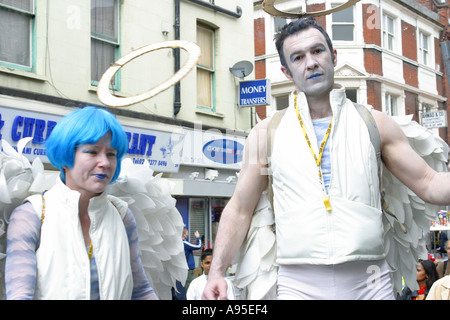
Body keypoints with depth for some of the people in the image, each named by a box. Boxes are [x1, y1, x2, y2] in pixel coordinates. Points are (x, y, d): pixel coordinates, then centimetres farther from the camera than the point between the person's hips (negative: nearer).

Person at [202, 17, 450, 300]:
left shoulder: (375, 124, 8)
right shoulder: (266, 133, 6)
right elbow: (240, 210, 7)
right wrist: (217, 271, -3)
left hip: (370, 283, 1)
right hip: (299, 285, -1)